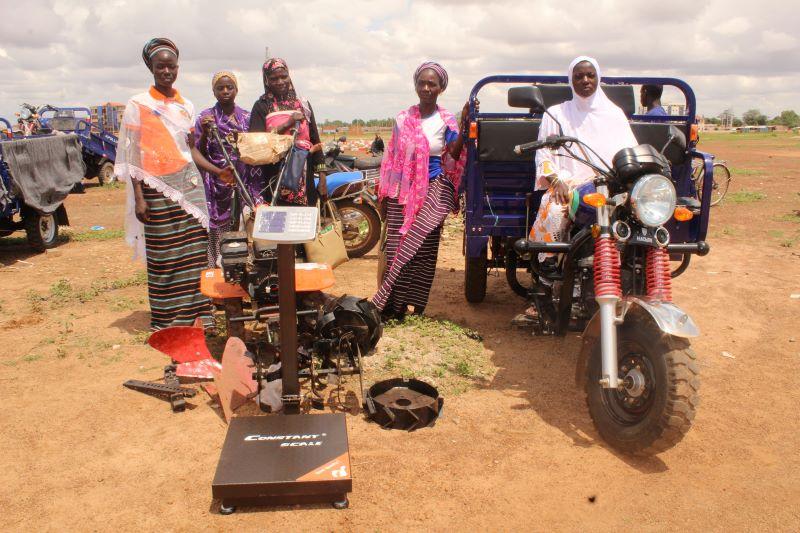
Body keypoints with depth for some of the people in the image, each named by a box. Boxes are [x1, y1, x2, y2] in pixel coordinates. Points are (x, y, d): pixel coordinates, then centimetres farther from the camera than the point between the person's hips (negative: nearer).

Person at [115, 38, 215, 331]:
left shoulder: (186, 106, 13)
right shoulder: (138, 105, 0)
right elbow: (133, 155, -3)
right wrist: (138, 197, -9)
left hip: (189, 183, 4)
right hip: (156, 188, -4)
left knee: (195, 246, 0)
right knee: (162, 254, 0)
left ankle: (196, 311, 10)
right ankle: (165, 319, 11)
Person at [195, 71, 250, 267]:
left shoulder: (246, 117, 11)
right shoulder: (205, 117, 4)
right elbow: (198, 154, -2)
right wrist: (205, 133, -17)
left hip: (242, 182, 2)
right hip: (216, 183, -2)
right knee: (217, 230, -6)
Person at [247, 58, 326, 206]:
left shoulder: (302, 104, 14)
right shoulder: (262, 106, 6)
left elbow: (315, 141, 13)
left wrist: (322, 176, 7)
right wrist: (287, 124, -14)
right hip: (274, 178, -2)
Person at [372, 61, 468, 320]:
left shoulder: (447, 120, 3)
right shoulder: (403, 119, 9)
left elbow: (454, 155, -10)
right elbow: (391, 157, 12)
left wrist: (464, 126, -23)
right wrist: (385, 194, 9)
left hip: (433, 190, -2)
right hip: (403, 190, 2)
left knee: (424, 250, -6)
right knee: (396, 247, -3)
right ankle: (395, 305, 7)